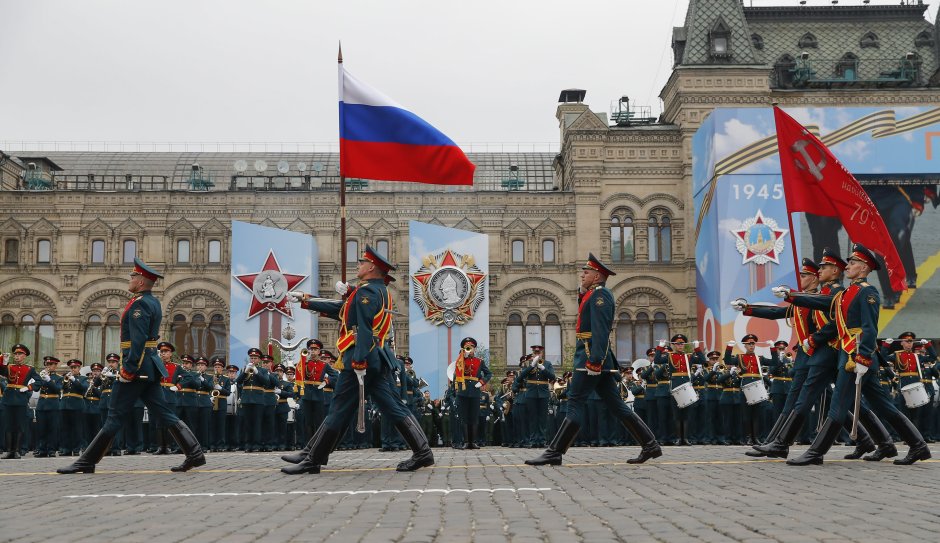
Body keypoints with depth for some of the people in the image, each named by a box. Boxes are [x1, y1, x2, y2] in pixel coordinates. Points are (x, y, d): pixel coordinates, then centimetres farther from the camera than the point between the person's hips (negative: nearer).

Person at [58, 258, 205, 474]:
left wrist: (127, 369, -22)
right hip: (151, 366, 9)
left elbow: (138, 340, -22)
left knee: (116, 416, -2)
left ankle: (87, 462, 6)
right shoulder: (154, 302, 16)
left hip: (136, 366, -9)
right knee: (163, 413, 7)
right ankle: (194, 453, 2)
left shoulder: (139, 304, -14)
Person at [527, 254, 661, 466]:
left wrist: (594, 360, -26)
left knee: (575, 403, -9)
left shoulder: (600, 294, -9)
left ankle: (554, 453, -7)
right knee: (615, 405, 10)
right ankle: (650, 445, 11)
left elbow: (601, 329, -21)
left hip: (592, 355, -10)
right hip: (601, 359, 10)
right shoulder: (591, 295, 23)